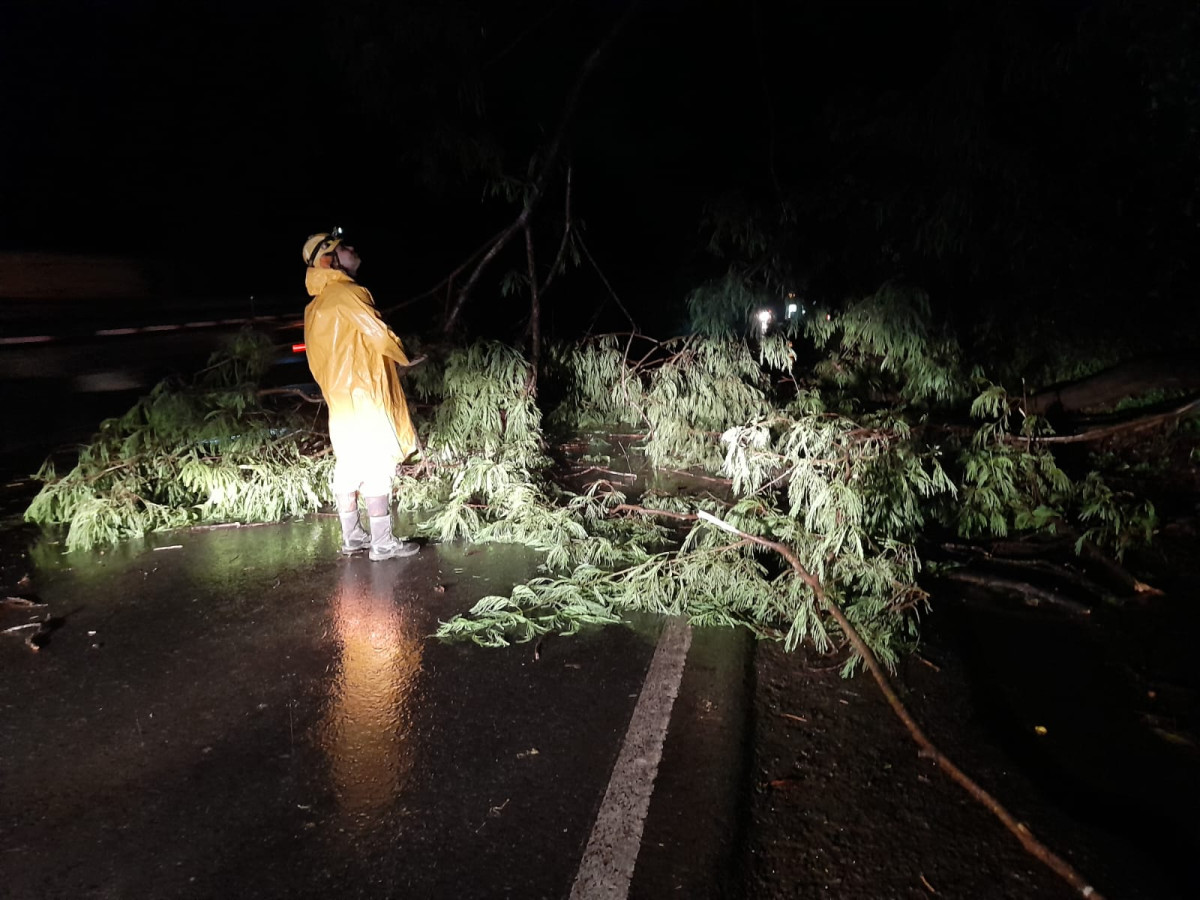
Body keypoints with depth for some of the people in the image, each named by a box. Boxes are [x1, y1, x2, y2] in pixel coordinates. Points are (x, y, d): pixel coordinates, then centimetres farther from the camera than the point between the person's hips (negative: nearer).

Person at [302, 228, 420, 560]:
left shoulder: (314, 306, 16)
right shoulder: (348, 293, -12)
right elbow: (381, 336, -15)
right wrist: (404, 357, 4)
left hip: (338, 398, 9)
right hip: (364, 395, -9)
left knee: (347, 468, 13)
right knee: (377, 470, -5)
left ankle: (352, 536, 22)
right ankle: (382, 543, -1)